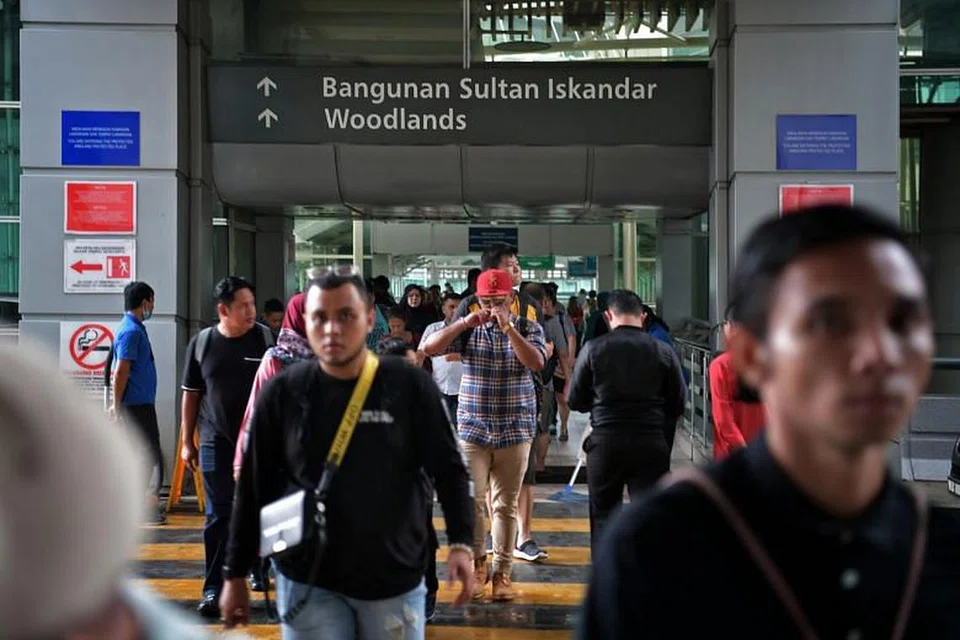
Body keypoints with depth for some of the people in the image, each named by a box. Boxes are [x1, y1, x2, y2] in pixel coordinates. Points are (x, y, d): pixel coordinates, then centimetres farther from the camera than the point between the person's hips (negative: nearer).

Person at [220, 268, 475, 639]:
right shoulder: (282, 394, -3)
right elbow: (253, 489, 3)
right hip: (307, 582, 0)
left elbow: (449, 470, -1)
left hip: (395, 580, 0)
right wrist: (235, 575, 6)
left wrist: (460, 542, -13)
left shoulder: (410, 386, -6)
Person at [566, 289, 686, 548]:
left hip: (605, 442, 0)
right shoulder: (663, 352, -2)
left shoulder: (594, 349, -5)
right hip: (651, 444, 1)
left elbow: (575, 401, 2)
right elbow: (678, 405, 4)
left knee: (604, 515, 12)